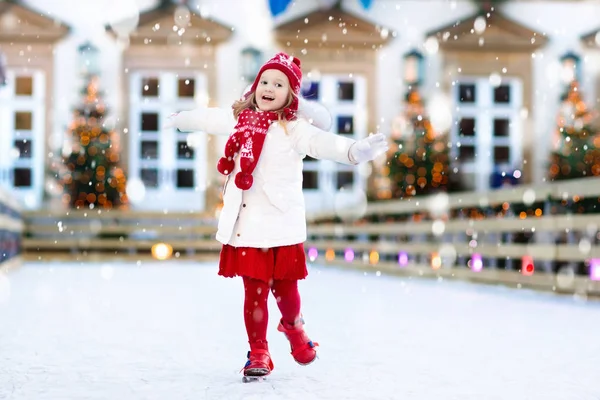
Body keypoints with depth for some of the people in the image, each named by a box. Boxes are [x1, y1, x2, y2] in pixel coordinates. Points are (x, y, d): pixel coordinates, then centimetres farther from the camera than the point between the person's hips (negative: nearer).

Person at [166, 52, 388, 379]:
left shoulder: (293, 127, -5)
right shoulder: (240, 119, 10)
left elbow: (320, 142, -23)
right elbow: (209, 119, 29)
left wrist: (353, 150, -43)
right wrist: (179, 120, 47)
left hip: (282, 226, -3)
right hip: (247, 226, 3)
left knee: (285, 286, 7)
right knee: (254, 291, 2)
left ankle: (293, 327, 41)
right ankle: (258, 353, 17)